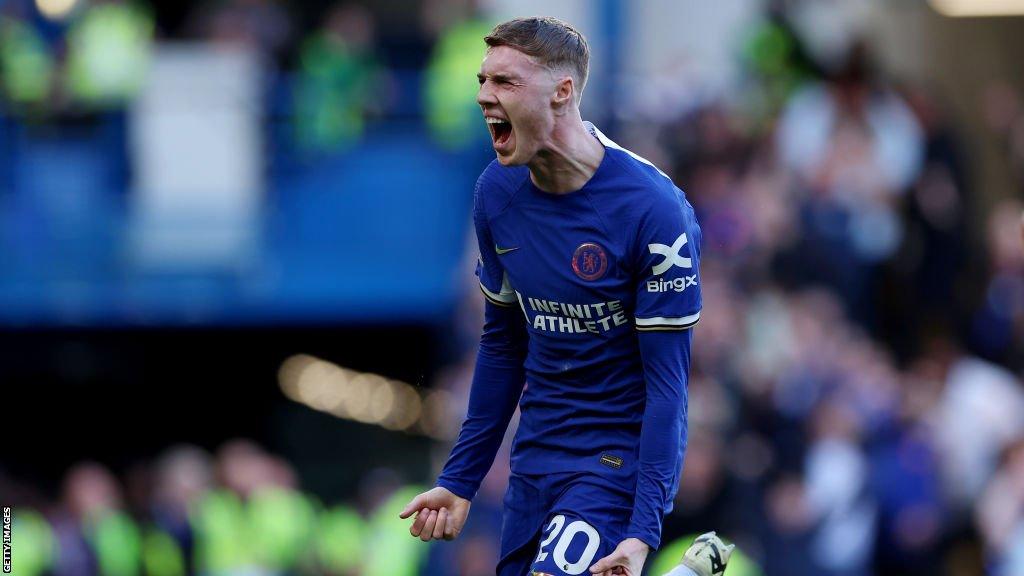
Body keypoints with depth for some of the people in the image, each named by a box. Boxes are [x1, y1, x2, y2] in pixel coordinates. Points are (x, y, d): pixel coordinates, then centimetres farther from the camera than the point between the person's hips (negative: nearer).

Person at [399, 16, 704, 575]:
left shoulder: (653, 209, -18)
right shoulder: (497, 191, 0)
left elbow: (666, 380, -16)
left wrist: (643, 531, -22)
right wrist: (460, 479, 11)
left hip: (618, 456, -7)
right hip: (535, 457, 7)